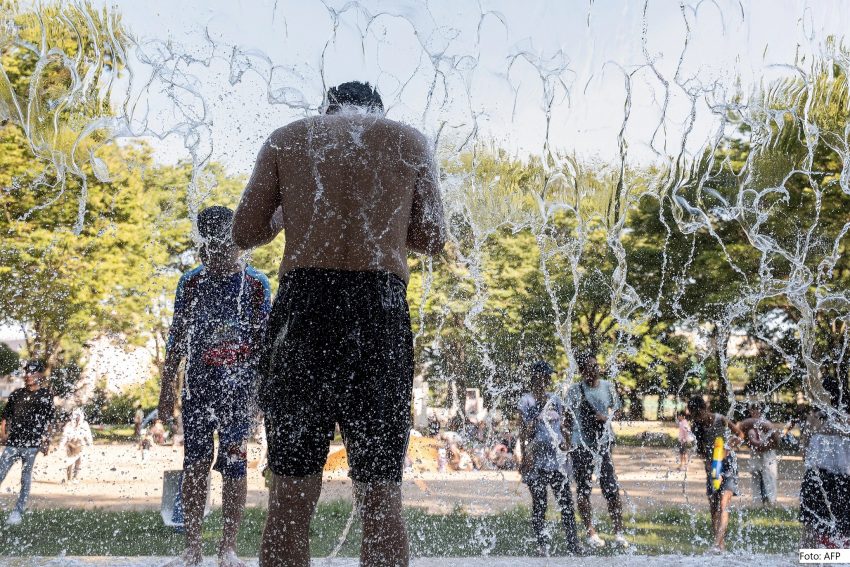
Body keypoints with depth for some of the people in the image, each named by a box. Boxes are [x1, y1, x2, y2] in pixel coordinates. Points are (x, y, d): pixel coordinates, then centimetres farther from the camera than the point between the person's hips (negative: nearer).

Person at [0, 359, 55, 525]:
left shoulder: (46, 395, 3)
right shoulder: (17, 394, 12)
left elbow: (49, 421, 4)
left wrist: (47, 441, 0)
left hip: (31, 444, -3)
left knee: (25, 479, 3)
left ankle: (18, 512, 11)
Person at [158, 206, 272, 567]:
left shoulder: (256, 284, 1)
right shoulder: (191, 282, 7)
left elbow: (264, 341, 3)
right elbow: (177, 339, 10)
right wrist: (166, 391, 7)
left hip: (239, 384, -2)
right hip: (198, 384, 2)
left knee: (234, 462, -2)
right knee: (195, 463, 2)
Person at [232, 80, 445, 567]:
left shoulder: (288, 138, 14)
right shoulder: (410, 141, 13)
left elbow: (245, 233, 11)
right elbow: (433, 240, 11)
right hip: (380, 305, 0)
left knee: (290, 496, 5)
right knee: (381, 498, 3)